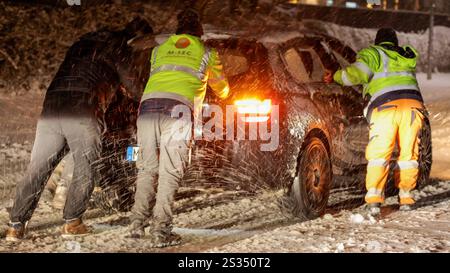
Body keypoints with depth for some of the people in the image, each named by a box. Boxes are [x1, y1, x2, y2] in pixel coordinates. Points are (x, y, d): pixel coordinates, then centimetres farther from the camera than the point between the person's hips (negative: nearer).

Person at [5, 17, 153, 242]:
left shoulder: (84, 41, 29)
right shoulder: (118, 46, 8)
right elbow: (132, 88, 11)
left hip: (51, 105, 6)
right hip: (82, 111, -6)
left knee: (37, 169, 4)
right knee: (85, 167, 8)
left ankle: (16, 225, -1)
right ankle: (72, 222, 2)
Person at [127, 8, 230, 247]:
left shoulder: (159, 50, 28)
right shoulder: (207, 53, 23)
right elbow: (221, 88, 39)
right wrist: (223, 94, 63)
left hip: (149, 104, 3)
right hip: (178, 108, -3)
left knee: (147, 168, 11)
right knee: (170, 172, -4)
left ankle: (137, 224, 6)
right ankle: (160, 231, -10)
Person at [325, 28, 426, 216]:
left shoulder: (372, 53, 12)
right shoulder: (407, 58, 28)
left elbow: (358, 73, -5)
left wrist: (336, 77, 10)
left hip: (386, 106, -3)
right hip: (413, 103, 4)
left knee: (379, 154, -2)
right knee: (408, 153, 12)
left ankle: (374, 198, -14)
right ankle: (406, 197, 11)